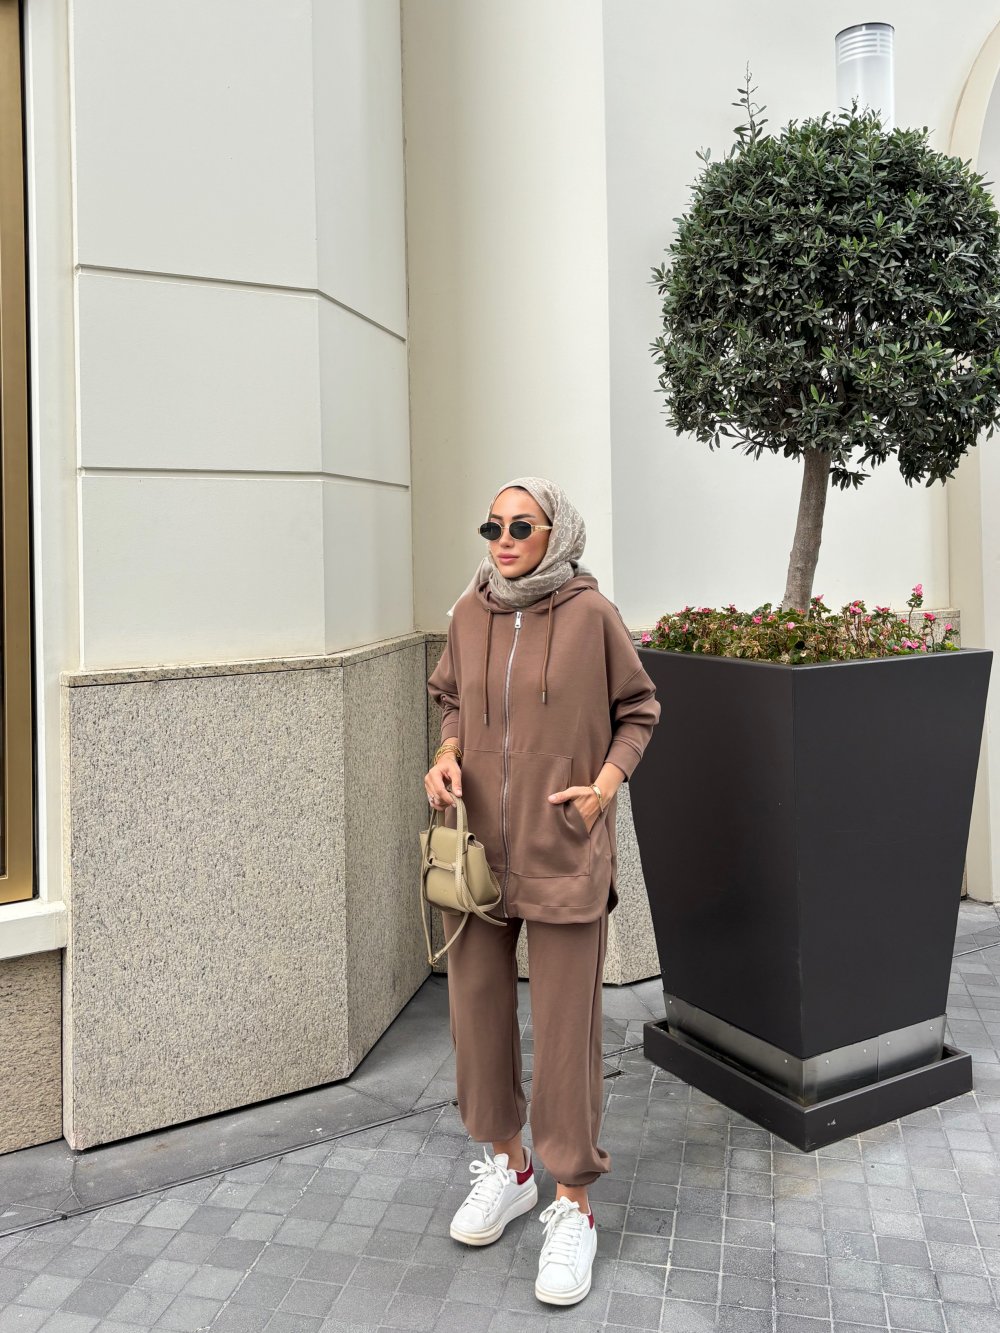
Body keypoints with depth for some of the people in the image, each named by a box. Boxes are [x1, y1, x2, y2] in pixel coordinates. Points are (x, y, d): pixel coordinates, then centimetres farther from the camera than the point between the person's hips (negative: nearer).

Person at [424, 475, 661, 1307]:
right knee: (477, 1012, 14)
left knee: (566, 1029, 3)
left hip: (564, 855, -4)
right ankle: (506, 1164, 37)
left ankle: (574, 1204, 22)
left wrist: (605, 784, -10)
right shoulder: (469, 613, 3)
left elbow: (638, 711, 4)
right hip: (475, 846, 4)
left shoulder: (591, 614, -7)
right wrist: (447, 755, -2)